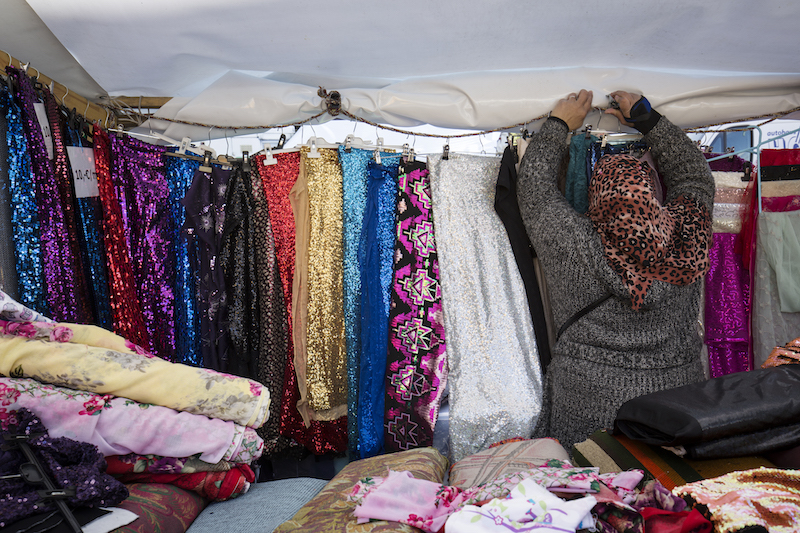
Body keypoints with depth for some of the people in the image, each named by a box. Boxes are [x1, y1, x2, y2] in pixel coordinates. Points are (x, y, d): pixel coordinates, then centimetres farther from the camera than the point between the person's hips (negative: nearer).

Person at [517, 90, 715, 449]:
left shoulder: (575, 244, -15)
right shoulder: (684, 240, -6)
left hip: (592, 401, -3)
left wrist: (559, 124, 13)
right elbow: (696, 176, 14)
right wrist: (647, 119, 19)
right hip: (675, 390, 3)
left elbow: (534, 188, 1)